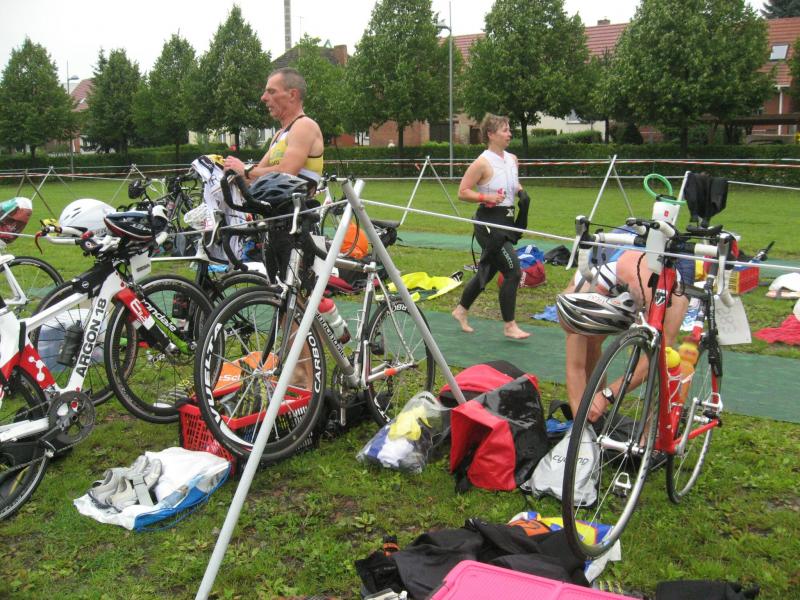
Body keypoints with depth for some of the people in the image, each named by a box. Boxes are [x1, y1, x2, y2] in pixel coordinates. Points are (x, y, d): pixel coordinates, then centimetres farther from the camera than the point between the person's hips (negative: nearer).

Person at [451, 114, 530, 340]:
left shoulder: (512, 159, 10)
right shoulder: (483, 162, -13)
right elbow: (462, 192, -11)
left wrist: (521, 192, 6)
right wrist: (486, 197, -24)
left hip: (506, 220, 8)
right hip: (489, 222, -8)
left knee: (488, 271, 17)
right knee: (513, 272, -12)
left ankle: (461, 310, 35)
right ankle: (509, 326, -1)